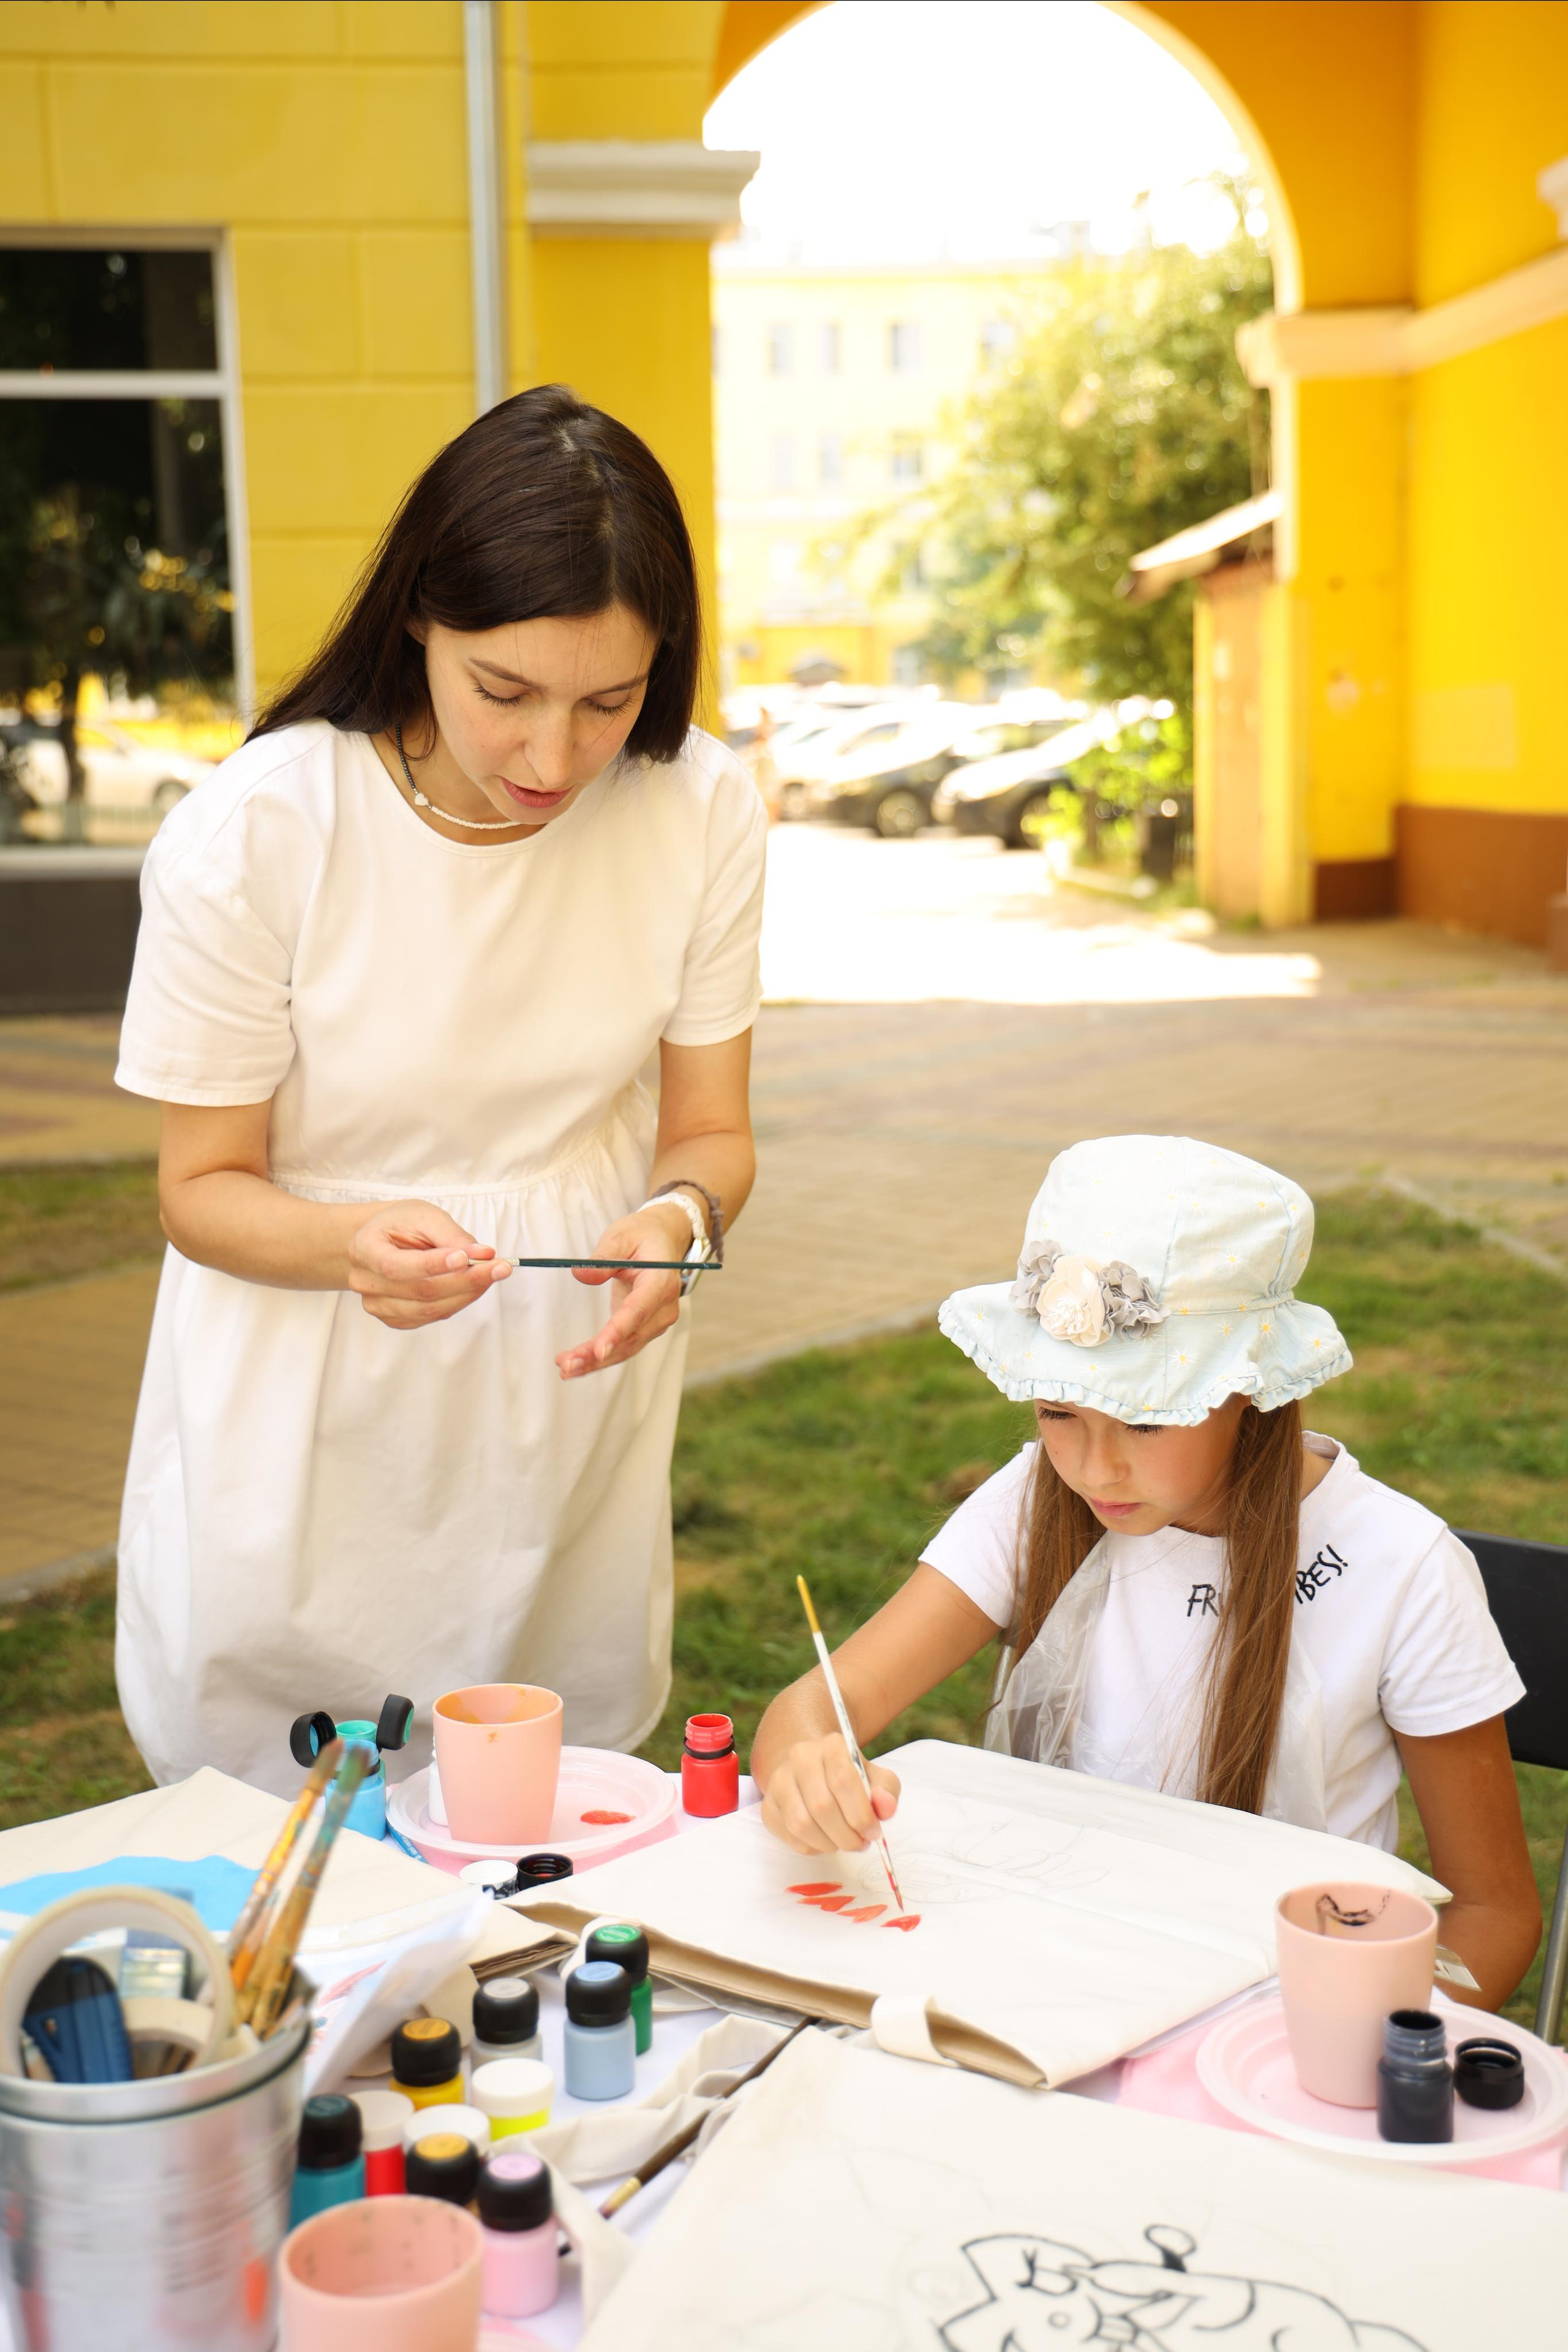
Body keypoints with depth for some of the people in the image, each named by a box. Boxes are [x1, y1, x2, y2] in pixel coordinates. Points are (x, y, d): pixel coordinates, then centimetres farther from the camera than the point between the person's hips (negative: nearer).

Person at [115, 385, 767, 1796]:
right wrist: (351, 1243, -31)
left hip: (572, 1394, 3)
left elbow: (709, 1133, -2)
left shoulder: (701, 808, -12)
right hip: (312, 1411, -2)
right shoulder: (253, 836, -20)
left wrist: (678, 1218, -25)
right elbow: (205, 1189, -11)